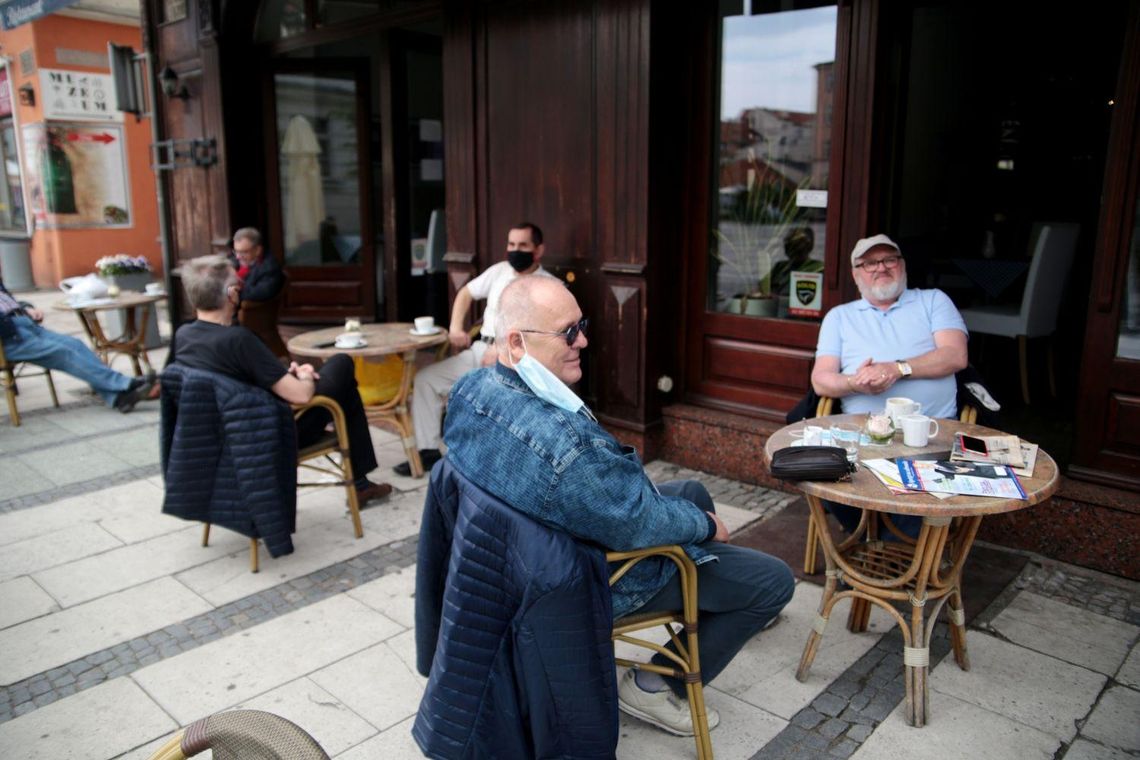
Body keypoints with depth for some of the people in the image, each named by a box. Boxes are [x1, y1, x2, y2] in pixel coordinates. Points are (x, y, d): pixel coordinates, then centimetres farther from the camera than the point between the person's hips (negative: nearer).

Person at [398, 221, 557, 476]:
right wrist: (455, 327, 11)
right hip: (478, 351, 7)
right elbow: (466, 293, 27)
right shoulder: (499, 270, 14)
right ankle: (429, 450, 2)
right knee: (426, 378, -3)